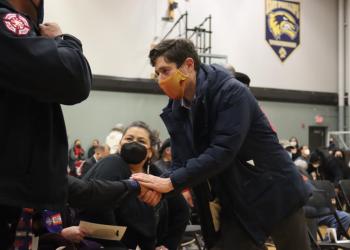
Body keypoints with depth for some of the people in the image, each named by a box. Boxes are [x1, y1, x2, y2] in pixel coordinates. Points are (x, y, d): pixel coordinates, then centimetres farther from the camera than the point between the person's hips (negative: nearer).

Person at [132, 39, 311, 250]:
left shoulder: (232, 92, -20)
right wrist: (159, 188, -21)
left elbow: (222, 152, -29)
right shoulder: (176, 111, 1)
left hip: (275, 193, -6)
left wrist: (171, 183, -31)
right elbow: (182, 163, 0)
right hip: (237, 206, 6)